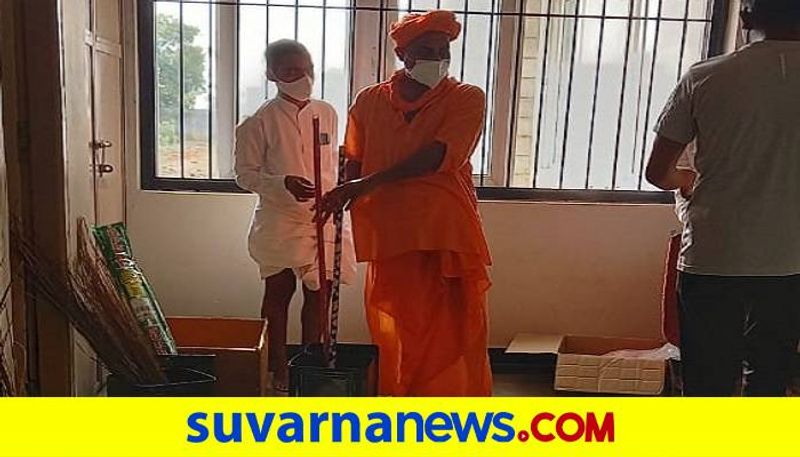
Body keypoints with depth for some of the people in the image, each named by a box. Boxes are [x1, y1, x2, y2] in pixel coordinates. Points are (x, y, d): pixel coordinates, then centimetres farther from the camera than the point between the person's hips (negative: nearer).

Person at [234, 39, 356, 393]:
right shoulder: (260, 122, -8)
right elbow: (245, 174, -5)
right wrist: (283, 184, -20)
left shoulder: (327, 114, 5)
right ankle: (278, 370, 22)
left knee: (318, 295, 10)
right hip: (281, 221, -4)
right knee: (278, 294, 7)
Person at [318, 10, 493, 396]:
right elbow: (354, 162, 16)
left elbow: (437, 156, -17)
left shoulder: (467, 99, -3)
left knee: (454, 333, 2)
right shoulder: (370, 101, 6)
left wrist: (363, 186, -20)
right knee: (396, 335, 12)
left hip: (448, 234, -2)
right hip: (390, 235, 2)